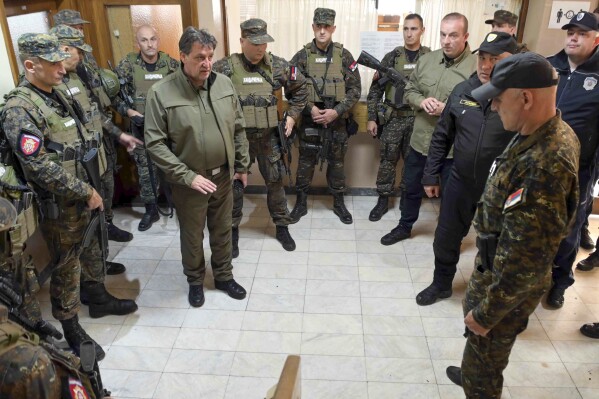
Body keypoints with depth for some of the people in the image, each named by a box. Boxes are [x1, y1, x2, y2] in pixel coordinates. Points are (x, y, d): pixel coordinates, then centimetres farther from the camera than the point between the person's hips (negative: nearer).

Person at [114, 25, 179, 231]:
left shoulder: (171, 63, -4)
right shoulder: (128, 64, -7)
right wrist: (129, 112, -16)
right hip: (142, 127, 0)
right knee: (145, 170, 7)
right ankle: (151, 210, 22)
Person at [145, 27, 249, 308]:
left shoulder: (224, 84, -3)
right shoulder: (161, 93, -16)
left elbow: (238, 129, 7)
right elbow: (155, 144, -15)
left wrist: (243, 165, 9)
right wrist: (188, 176, -19)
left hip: (223, 175, 4)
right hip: (189, 182, -3)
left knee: (222, 231, 19)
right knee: (192, 236, 15)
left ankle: (224, 276, 40)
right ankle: (195, 280, 38)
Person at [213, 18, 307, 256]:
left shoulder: (278, 66, -4)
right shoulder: (225, 67, -10)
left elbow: (300, 88, 12)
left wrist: (292, 115, 6)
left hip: (269, 138, 2)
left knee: (275, 182, 11)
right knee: (234, 184, 9)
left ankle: (282, 227, 29)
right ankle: (232, 230, 27)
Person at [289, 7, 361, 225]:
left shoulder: (344, 56, -2)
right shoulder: (301, 56, -2)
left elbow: (355, 89, -2)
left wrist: (336, 111, -14)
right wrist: (310, 109, -15)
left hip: (337, 121, 0)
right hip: (309, 121, 0)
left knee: (336, 163, 11)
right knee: (305, 163, 8)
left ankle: (339, 203, 27)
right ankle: (301, 203, 24)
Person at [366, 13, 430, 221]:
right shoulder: (391, 57, 1)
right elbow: (376, 89, 2)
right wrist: (371, 118, -2)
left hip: (419, 119, 0)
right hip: (393, 118, 0)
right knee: (388, 160, 6)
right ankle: (383, 200, 18)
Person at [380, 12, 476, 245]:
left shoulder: (477, 67, -14)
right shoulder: (426, 60, 4)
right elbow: (409, 91, 11)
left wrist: (449, 109, -25)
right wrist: (422, 101, -11)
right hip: (420, 141, 5)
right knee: (411, 187, 20)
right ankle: (404, 227, 42)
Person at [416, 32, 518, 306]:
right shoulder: (463, 91, -3)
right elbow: (442, 136, 5)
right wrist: (431, 175, 5)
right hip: (460, 182, 3)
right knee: (445, 238, 15)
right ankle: (441, 284, 39)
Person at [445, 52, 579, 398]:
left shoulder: (544, 165, -35)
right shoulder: (544, 135, -3)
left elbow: (525, 258, -30)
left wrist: (486, 313, -18)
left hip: (508, 282, -9)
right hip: (496, 266, 9)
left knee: (485, 353, 14)